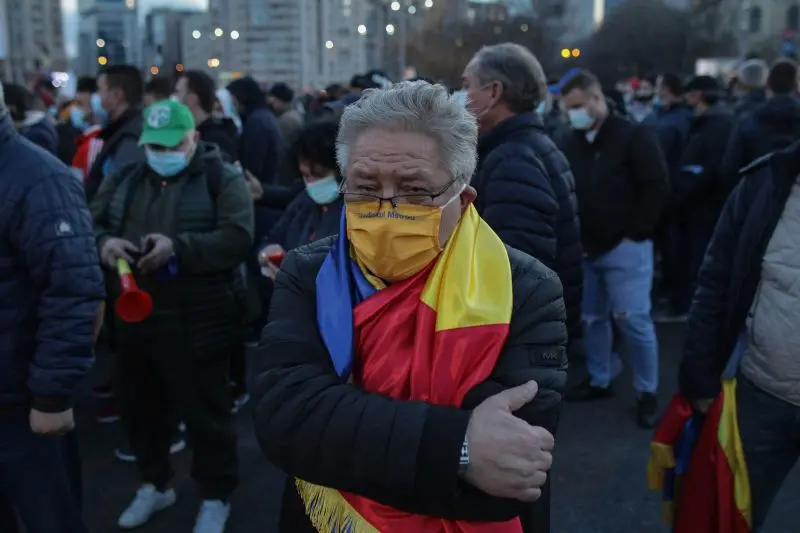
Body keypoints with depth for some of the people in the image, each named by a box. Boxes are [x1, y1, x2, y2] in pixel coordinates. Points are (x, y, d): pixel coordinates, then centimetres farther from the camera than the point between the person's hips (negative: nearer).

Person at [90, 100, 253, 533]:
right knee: (139, 406, 19)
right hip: (134, 318, 6)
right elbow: (89, 224, 10)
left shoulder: (222, 179, -6)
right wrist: (103, 242, -14)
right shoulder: (124, 179, 11)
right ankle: (154, 483, 42)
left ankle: (216, 496, 27)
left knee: (205, 413, 6)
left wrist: (178, 247, -27)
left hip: (197, 324, -6)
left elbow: (238, 237, -17)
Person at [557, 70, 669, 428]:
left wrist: (635, 233, -12)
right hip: (586, 248, 6)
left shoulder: (634, 136, -7)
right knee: (593, 317, 13)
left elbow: (657, 188, -10)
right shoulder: (570, 144, 9)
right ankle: (599, 380, 28)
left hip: (625, 247, -5)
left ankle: (646, 392, 10)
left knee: (633, 320, -4)